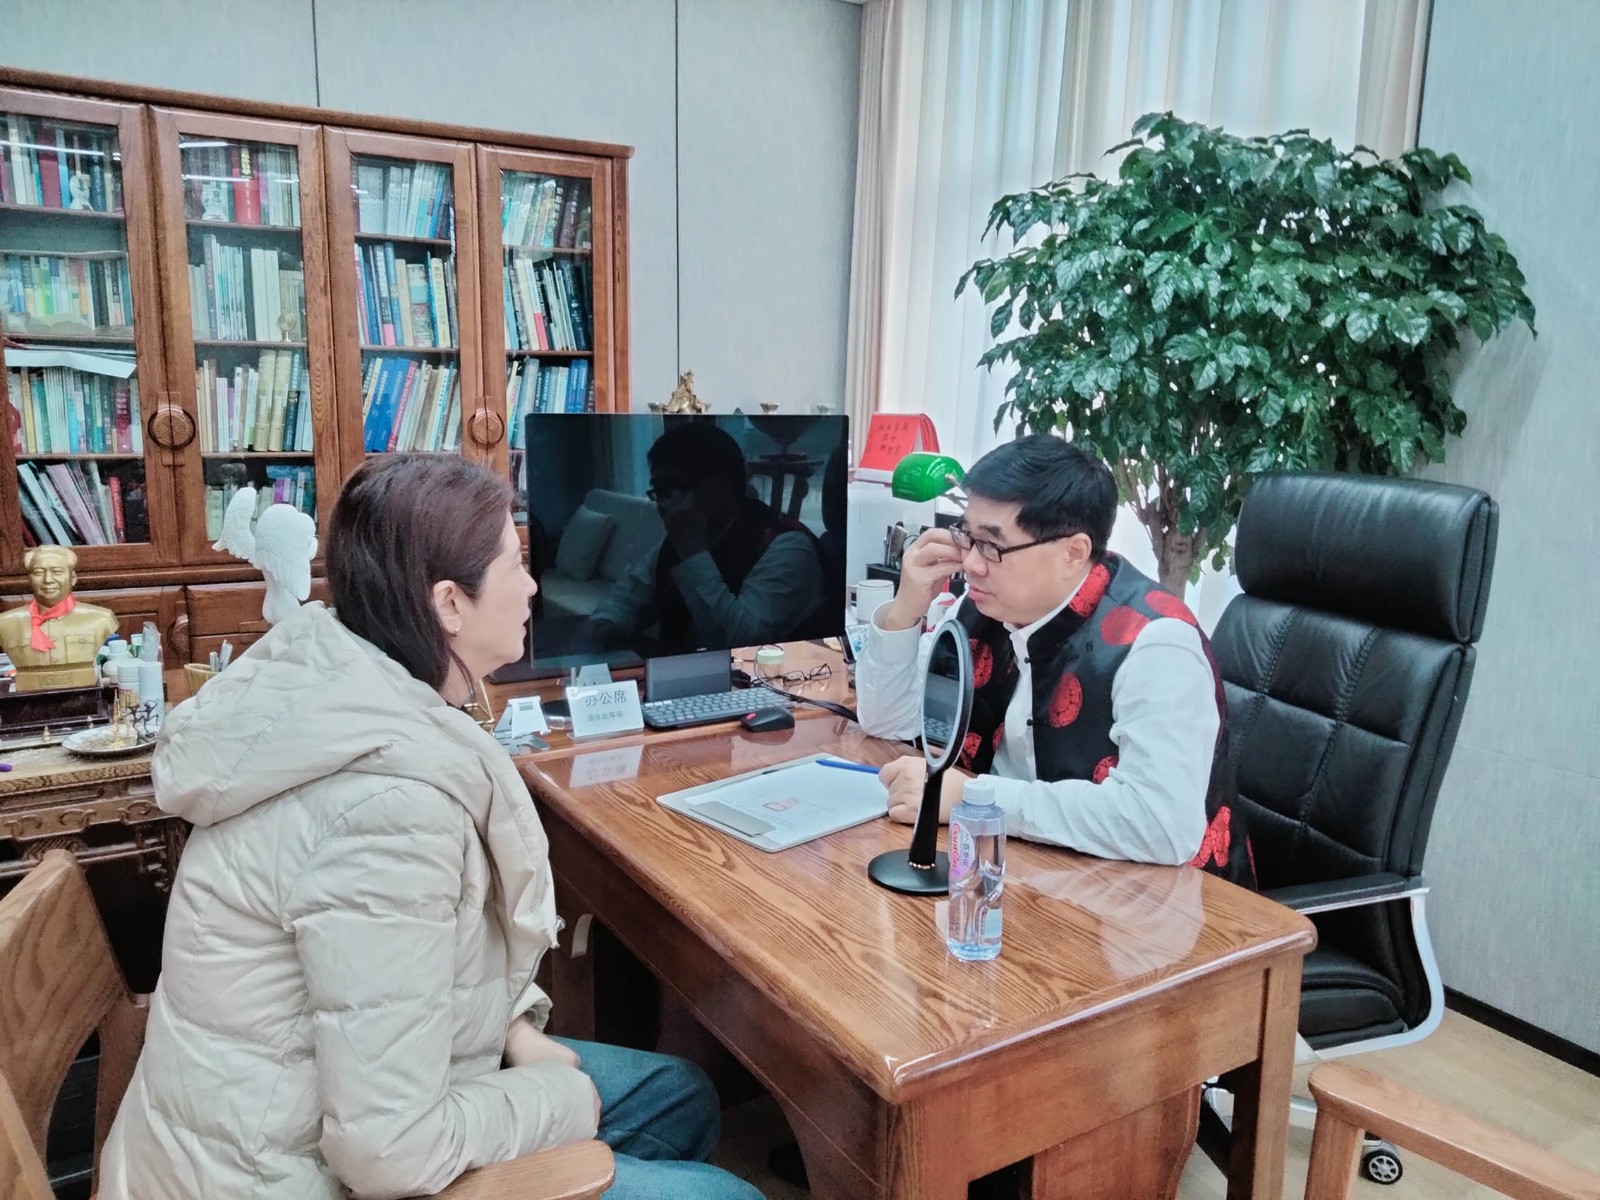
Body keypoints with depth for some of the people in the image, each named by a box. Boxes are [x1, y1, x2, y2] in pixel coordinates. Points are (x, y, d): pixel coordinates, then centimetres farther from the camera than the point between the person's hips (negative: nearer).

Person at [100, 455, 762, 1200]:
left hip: (323, 1093, 8)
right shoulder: (391, 801, -33)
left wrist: (512, 1025, 2)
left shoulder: (347, 692, -4)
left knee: (680, 1097, 16)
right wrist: (566, 1099, -12)